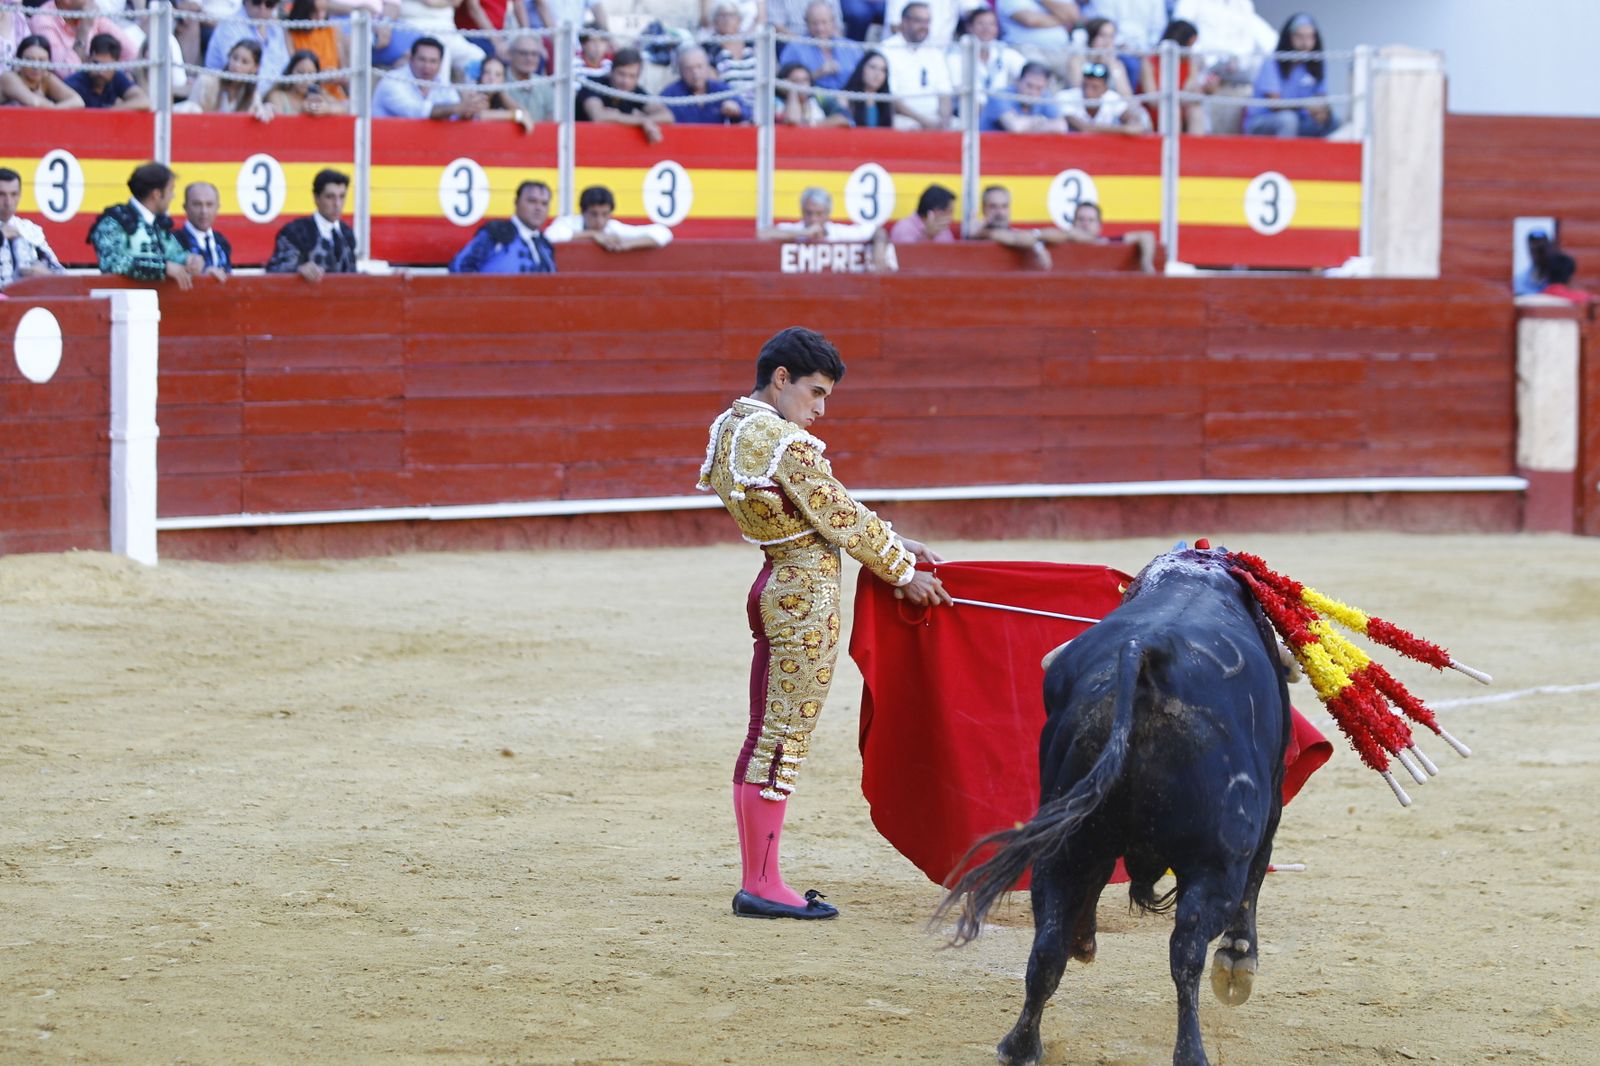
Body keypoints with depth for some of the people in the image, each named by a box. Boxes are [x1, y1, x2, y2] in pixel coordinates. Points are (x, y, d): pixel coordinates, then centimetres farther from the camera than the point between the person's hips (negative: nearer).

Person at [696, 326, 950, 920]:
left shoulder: (731, 427, 10)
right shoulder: (786, 444, -20)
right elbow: (841, 519, -12)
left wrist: (894, 544, 15)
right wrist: (903, 570, 1)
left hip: (774, 590, 10)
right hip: (808, 597, -10)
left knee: (764, 739, 12)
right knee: (786, 741, -5)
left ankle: (756, 879, 16)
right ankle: (763, 886, -1)